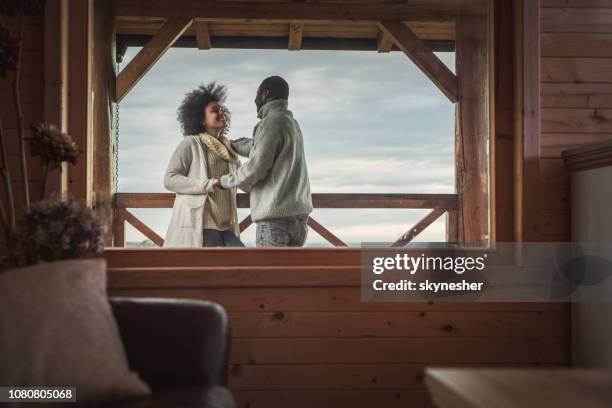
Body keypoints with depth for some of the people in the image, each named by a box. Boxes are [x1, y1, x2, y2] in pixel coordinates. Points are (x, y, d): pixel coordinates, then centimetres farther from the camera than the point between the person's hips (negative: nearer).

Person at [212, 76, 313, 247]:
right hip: (298, 214, 9)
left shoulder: (271, 122, -9)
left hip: (276, 215, -9)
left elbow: (255, 169, -14)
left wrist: (225, 181, 2)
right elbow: (256, 146, 35)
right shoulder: (291, 123, 19)